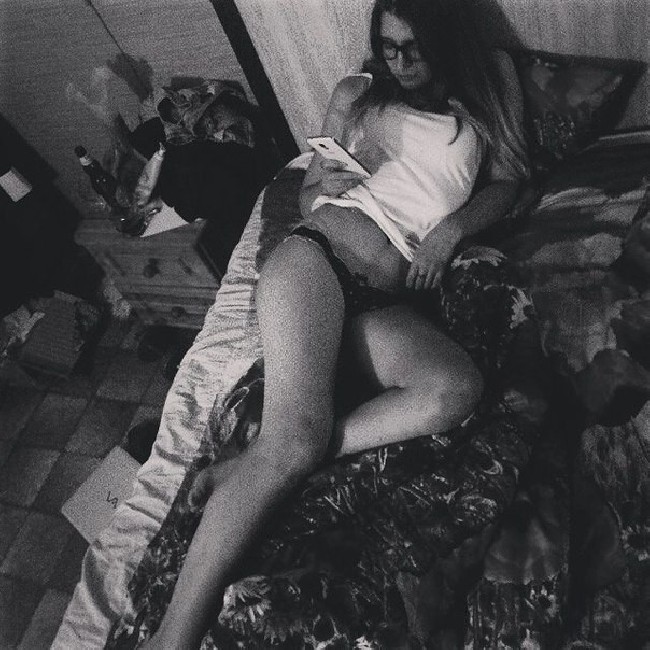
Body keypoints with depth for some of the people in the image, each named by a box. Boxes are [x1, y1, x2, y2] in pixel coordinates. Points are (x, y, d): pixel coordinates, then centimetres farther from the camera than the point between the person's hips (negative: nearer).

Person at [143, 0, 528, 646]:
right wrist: (323, 185, -1)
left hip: (384, 300, 2)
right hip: (320, 252, -2)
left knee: (457, 386, -32)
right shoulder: (356, 94, 21)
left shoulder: (478, 102, 25)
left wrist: (452, 227, 0)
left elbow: (506, 184, 20)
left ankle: (248, 468, -26)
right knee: (295, 435, -27)